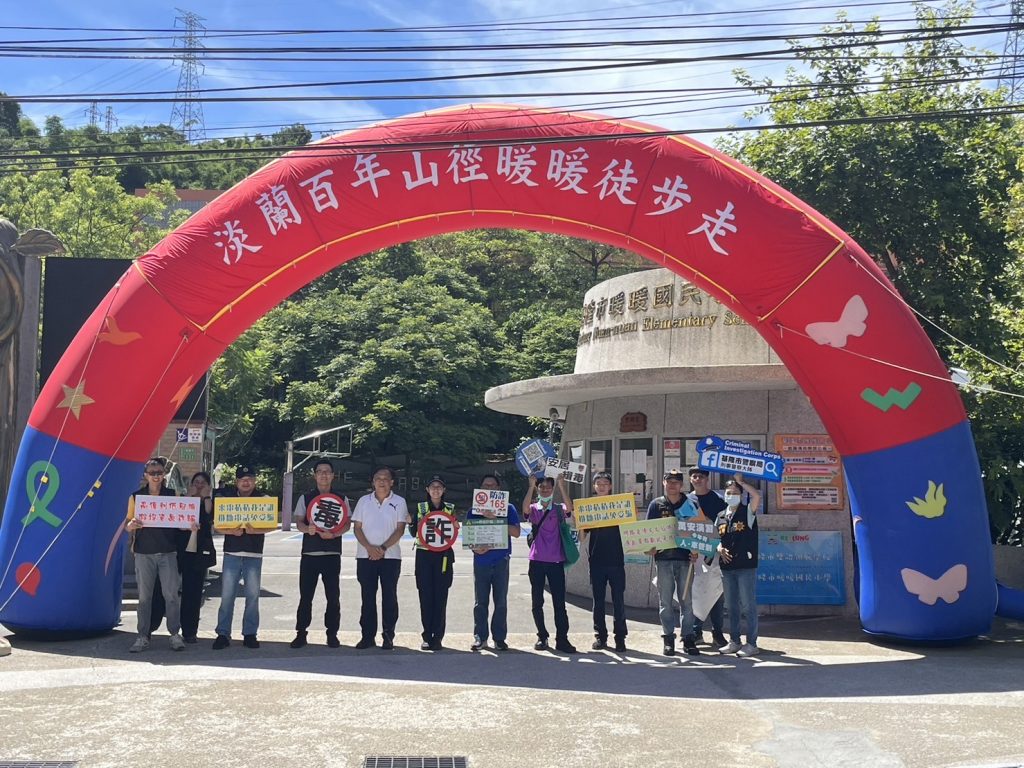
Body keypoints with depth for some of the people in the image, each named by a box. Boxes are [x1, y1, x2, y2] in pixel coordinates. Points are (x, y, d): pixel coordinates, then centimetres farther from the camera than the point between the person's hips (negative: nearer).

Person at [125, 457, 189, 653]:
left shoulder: (173, 495, 7)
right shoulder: (136, 496, 7)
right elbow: (128, 522, 8)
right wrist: (130, 526, -15)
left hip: (168, 552, 0)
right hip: (144, 552, 0)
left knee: (171, 594, -1)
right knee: (144, 596, 3)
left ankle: (175, 634, 7)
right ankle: (143, 637, 9)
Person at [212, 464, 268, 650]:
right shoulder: (227, 498, 8)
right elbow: (217, 526, 4)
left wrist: (255, 530, -19)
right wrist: (231, 531, -15)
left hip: (254, 554, 0)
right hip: (232, 552, 0)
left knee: (253, 595, 1)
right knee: (227, 595, -3)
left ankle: (250, 634, 9)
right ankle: (223, 634, 3)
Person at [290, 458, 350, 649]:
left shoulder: (341, 499, 9)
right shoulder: (305, 498, 10)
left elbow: (347, 524, 3)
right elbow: (298, 521, 4)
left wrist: (334, 533, -16)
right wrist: (307, 529, -19)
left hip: (332, 554, 0)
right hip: (309, 553, 0)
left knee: (333, 596, 0)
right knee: (305, 595, 0)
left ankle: (332, 634, 10)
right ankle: (301, 633, 7)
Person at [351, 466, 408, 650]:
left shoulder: (399, 502, 3)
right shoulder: (364, 501, 8)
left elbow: (400, 529, -4)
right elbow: (357, 528, 4)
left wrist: (383, 548, -14)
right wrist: (369, 548, -11)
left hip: (391, 556, -1)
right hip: (366, 556, 2)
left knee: (389, 597, 1)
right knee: (367, 597, 4)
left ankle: (388, 636, 7)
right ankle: (368, 635, 11)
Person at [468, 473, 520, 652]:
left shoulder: (508, 508, 7)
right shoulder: (474, 510, 12)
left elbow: (516, 532, -5)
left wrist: (495, 519, -15)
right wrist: (475, 547, -11)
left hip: (501, 560, -1)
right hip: (481, 560, 1)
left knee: (501, 601, 1)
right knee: (480, 602, 3)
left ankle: (500, 637, 8)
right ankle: (480, 637, 9)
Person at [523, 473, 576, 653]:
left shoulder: (559, 509, 7)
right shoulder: (533, 509, 8)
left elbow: (569, 508, -15)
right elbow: (525, 507, -16)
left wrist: (562, 486, -21)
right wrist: (531, 486, -22)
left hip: (556, 561, -1)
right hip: (537, 560, 1)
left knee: (559, 601, -4)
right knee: (537, 601, 5)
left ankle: (562, 639, -3)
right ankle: (542, 637, 15)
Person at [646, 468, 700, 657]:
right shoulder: (656, 505, 8)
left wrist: (695, 551, -5)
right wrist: (651, 547, -10)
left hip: (685, 557, 0)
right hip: (663, 558, 0)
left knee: (686, 599, 1)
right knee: (665, 601, 2)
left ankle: (688, 638, 6)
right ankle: (668, 639, 8)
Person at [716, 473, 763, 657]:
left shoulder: (747, 512, -2)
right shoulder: (721, 516, 13)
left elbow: (757, 496, -21)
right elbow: (716, 538, 20)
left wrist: (740, 481, -9)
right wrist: (720, 549, -1)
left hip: (746, 566, -5)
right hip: (727, 566, 5)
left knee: (748, 606, -3)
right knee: (732, 606, 12)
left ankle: (751, 644, 3)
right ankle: (734, 642, 20)